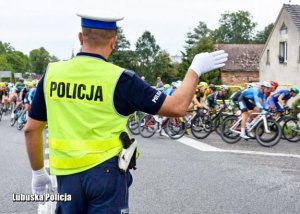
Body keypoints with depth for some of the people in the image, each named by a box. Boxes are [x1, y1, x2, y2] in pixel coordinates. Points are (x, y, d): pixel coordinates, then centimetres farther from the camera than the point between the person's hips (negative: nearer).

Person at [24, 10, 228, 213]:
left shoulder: (52, 73, -2)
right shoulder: (119, 79, -12)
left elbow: (31, 129, 4)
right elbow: (177, 107, -9)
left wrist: (38, 172, 17)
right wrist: (196, 69, 5)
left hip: (67, 174, 4)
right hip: (106, 171, -3)